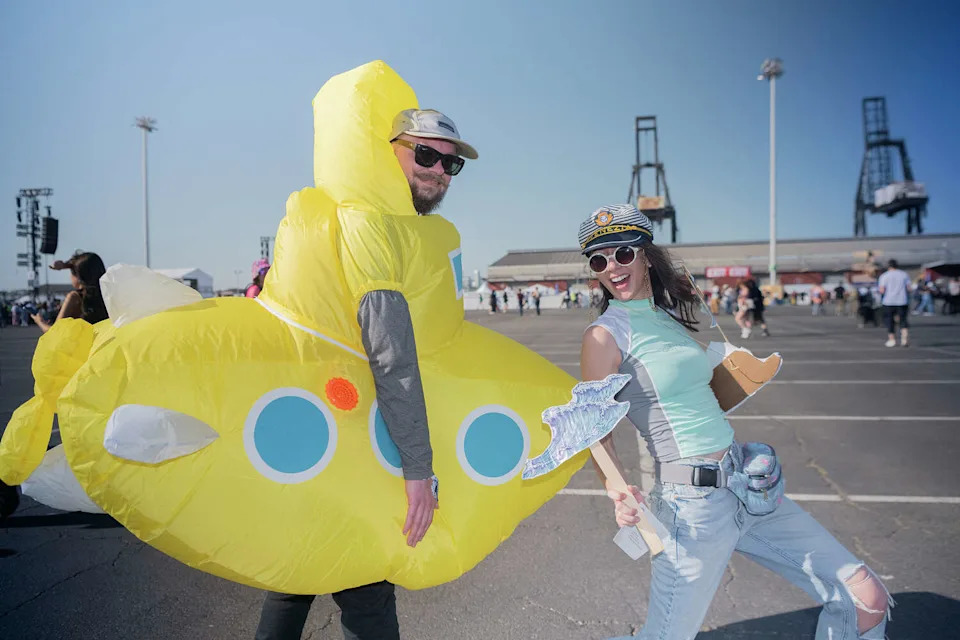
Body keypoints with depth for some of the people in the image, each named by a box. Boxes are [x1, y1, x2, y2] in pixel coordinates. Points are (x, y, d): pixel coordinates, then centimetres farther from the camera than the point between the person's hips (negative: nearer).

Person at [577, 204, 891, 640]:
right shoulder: (605, 335, -12)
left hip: (744, 484, 7)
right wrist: (619, 494, -27)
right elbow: (597, 433, -13)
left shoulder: (670, 317, 10)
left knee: (867, 599, 9)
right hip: (693, 503, -7)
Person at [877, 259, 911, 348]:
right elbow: (908, 288, 1)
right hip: (902, 301, 2)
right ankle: (905, 336, -9)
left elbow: (882, 290, -10)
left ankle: (892, 339, 8)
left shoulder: (884, 276, -1)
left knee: (890, 320, 6)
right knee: (903, 319, 8)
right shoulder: (904, 274, 7)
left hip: (889, 301, -2)